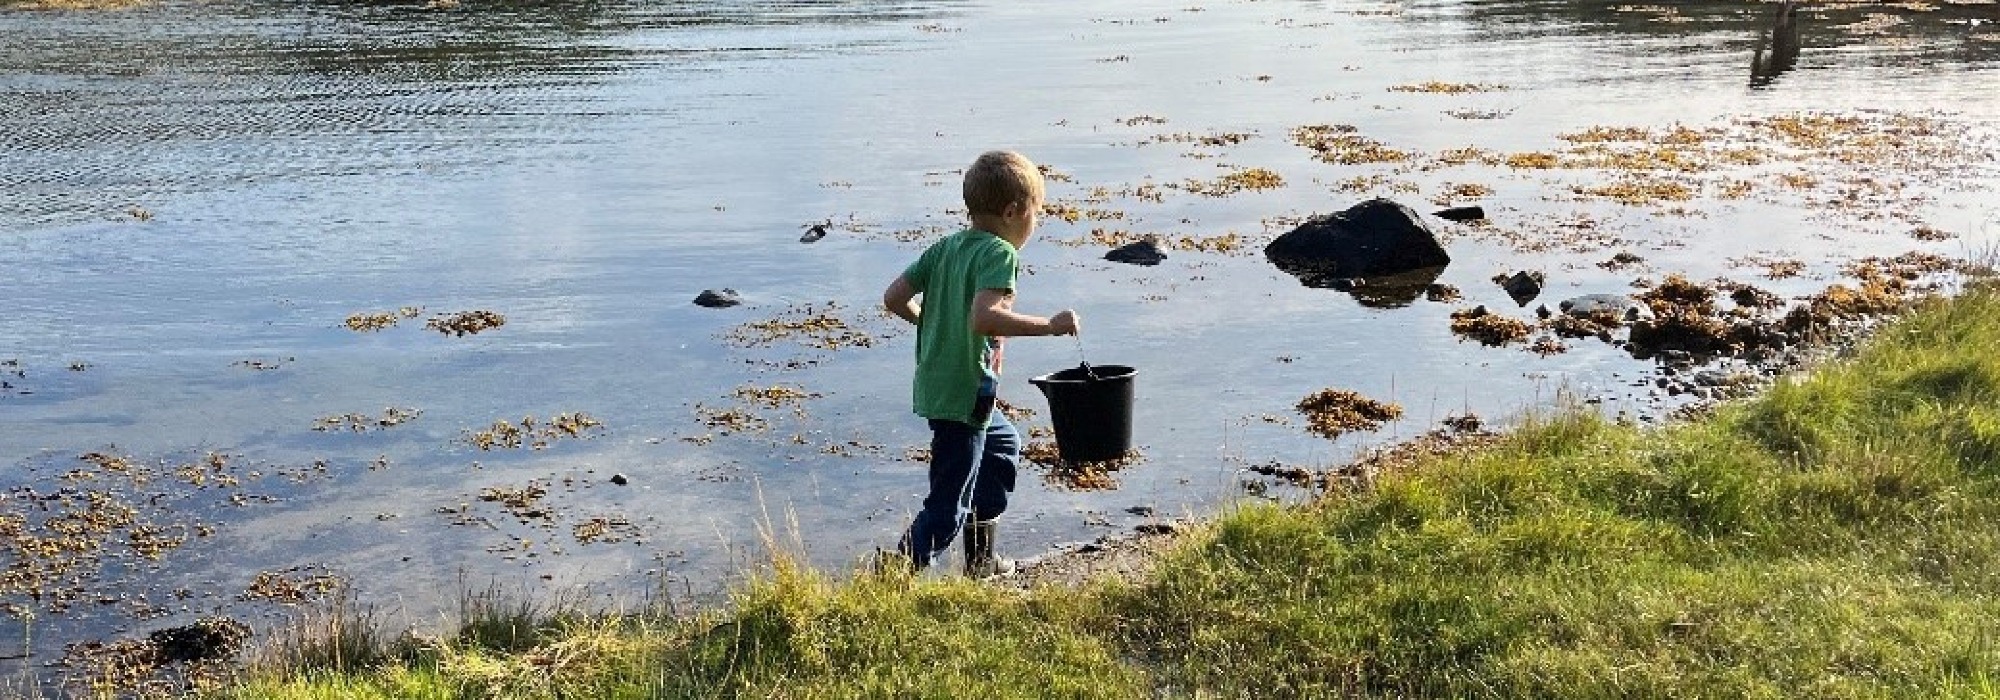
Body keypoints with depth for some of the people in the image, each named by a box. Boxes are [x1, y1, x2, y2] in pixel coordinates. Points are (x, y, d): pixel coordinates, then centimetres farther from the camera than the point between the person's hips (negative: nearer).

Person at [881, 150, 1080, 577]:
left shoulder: (945, 247, 7)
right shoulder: (1000, 253, -16)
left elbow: (894, 298, 6)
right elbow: (983, 317, -32)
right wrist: (1049, 326, -25)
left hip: (933, 386, 10)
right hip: (965, 395, -10)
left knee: (1004, 445, 32)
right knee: (948, 508, -1)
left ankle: (980, 558, 38)